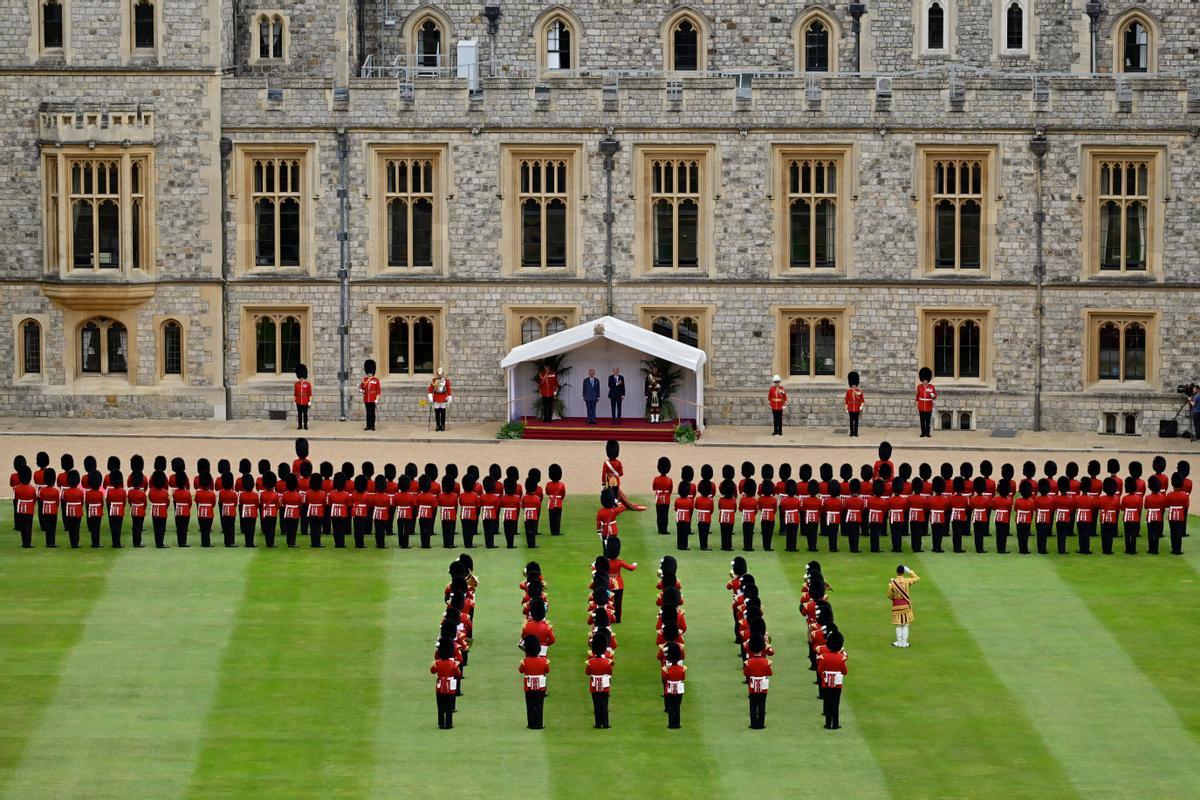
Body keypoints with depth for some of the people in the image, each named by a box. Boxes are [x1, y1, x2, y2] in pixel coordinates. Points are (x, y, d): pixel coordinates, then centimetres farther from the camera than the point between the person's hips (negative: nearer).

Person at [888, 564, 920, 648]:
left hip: (896, 604, -1)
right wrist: (910, 571, 11)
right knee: (905, 625, 9)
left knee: (898, 625, 10)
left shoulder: (892, 582, -12)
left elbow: (889, 595, -7)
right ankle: (904, 642, 12)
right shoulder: (907, 581, -10)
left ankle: (899, 642, 14)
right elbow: (917, 578, 7)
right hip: (906, 604, 1)